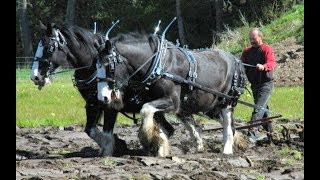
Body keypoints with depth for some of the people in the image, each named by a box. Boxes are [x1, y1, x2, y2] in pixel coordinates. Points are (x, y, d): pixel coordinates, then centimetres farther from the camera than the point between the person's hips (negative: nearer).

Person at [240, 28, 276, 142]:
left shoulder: (267, 49, -7)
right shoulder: (247, 51, 13)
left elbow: (272, 63, -23)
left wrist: (263, 66, -44)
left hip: (266, 84, -7)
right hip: (254, 85, 7)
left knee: (259, 108, -18)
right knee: (263, 109, 14)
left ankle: (252, 132, -29)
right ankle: (270, 132, 23)